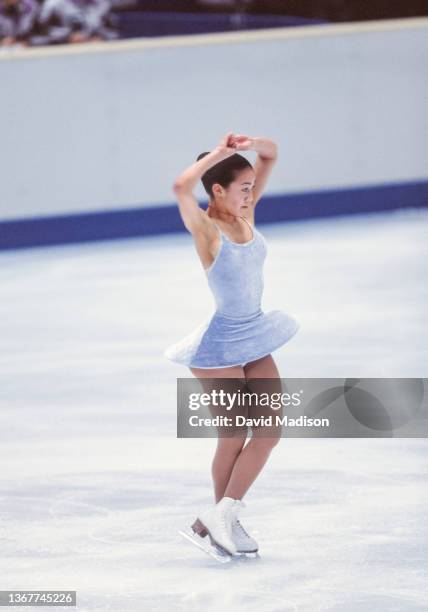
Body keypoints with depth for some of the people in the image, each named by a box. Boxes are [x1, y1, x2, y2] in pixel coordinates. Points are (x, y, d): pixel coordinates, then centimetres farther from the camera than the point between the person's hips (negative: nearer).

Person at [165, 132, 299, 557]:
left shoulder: (245, 215, 2)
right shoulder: (205, 229, -18)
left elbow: (270, 154, 9)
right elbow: (181, 187, -39)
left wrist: (248, 145, -13)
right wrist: (220, 153, -29)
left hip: (253, 340, 8)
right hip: (220, 345, -8)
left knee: (270, 430, 5)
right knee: (234, 438, 1)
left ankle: (223, 518, 11)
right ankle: (221, 516, 17)